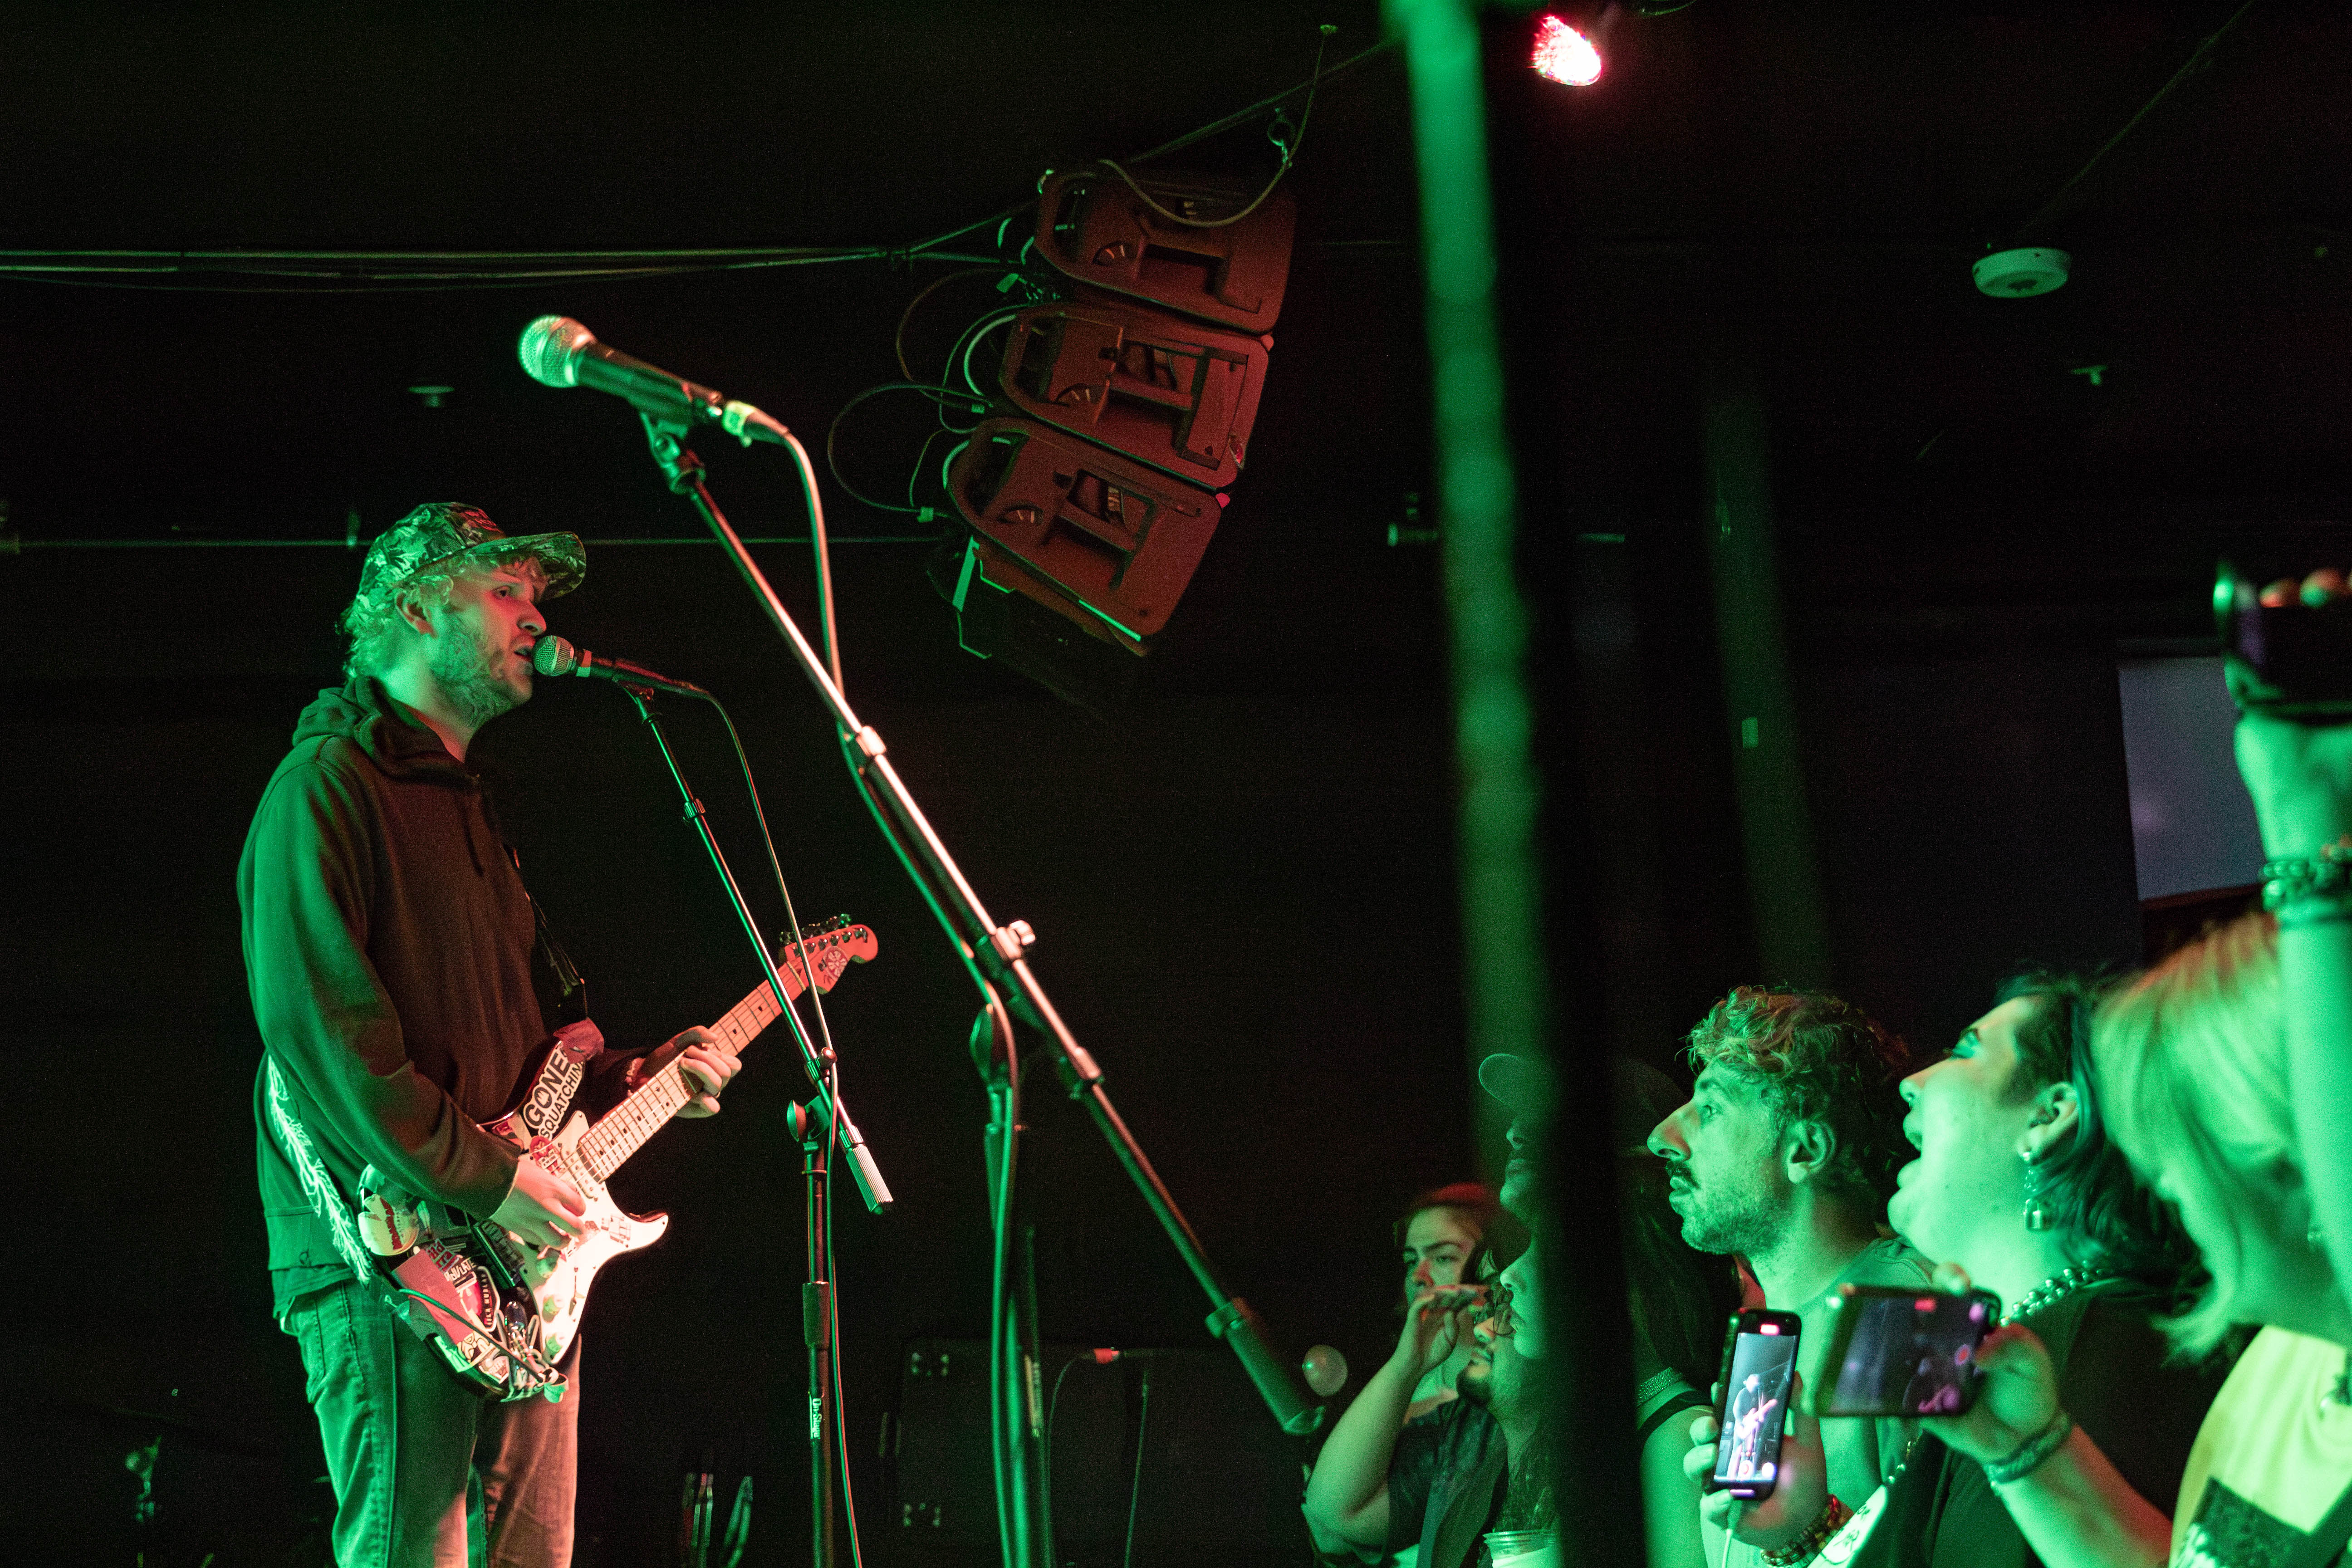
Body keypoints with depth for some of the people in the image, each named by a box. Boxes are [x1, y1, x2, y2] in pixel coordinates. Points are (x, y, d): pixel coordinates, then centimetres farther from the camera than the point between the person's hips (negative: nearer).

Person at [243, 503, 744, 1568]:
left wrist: (646, 1076, 13)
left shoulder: (465, 803, 24)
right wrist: (485, 1179, -20)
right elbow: (317, 1023, -19)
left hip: (519, 1256, 9)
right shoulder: (328, 782, -7)